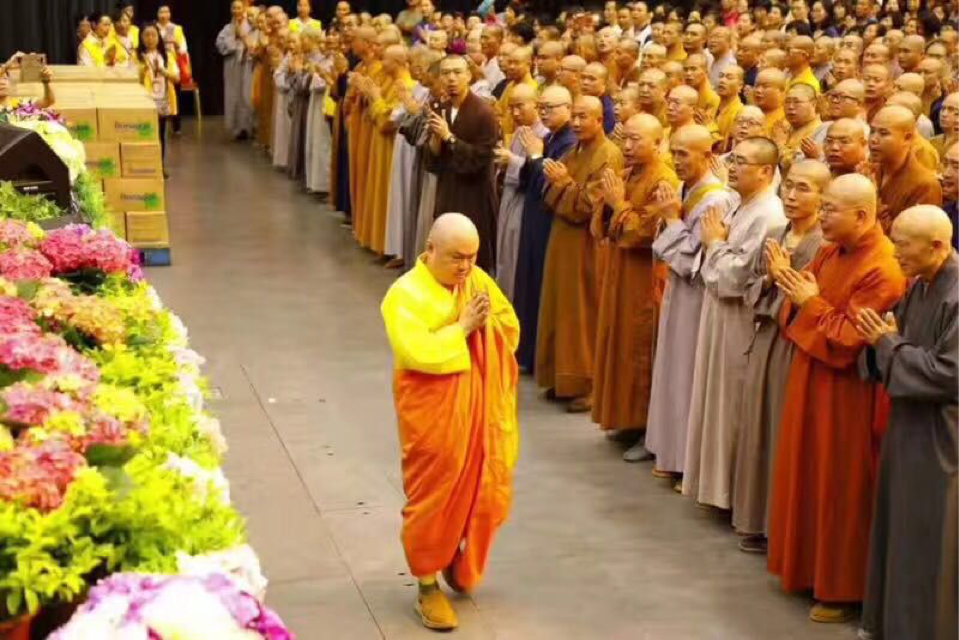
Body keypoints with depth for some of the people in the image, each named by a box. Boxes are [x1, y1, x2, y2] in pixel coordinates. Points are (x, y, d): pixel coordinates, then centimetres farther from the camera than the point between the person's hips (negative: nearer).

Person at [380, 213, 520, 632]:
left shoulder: (478, 281, 5)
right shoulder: (407, 294, -15)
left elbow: (511, 330, 11)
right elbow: (420, 353, -26)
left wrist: (487, 322, -9)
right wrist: (462, 328, -20)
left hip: (483, 407, 6)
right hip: (434, 413, -6)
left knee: (485, 491, 11)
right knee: (433, 497, 2)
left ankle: (459, 565, 36)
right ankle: (428, 588, 15)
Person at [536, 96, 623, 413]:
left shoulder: (609, 156, -16)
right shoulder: (574, 151, 12)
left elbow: (588, 206, -21)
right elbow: (555, 199, 13)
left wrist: (562, 181, -15)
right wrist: (555, 181, -6)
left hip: (587, 247, -9)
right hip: (563, 243, 9)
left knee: (585, 315, -1)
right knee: (562, 311, 13)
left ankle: (590, 384, 8)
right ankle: (564, 377, 22)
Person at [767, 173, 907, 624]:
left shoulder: (881, 271, -23)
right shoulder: (831, 250, 5)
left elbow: (848, 342, -24)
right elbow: (802, 312, 10)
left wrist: (811, 302, -19)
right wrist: (794, 291, -9)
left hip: (846, 395, -9)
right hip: (813, 382, 9)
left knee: (839, 488, 1)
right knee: (810, 475, 18)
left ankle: (843, 588, 14)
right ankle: (809, 565, 33)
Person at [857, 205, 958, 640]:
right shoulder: (919, 285, 5)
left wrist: (888, 343, -18)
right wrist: (882, 336, -8)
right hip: (908, 424, 9)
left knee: (920, 538, 1)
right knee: (893, 528, 17)